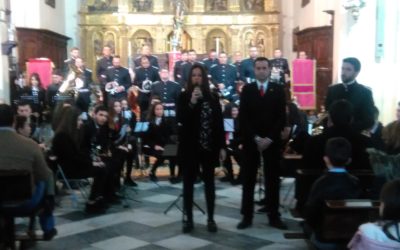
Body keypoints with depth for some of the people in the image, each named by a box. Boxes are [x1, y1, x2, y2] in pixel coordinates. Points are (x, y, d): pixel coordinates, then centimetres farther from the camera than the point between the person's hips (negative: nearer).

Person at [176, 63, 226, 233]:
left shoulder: (212, 97, 5)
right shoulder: (184, 97, 1)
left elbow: (219, 123, 6)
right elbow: (179, 120, -10)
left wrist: (221, 146, 3)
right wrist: (192, 103, -21)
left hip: (209, 147, 1)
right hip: (189, 147, -1)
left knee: (209, 182, 7)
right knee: (188, 182, 3)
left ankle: (210, 219, 14)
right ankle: (189, 219, 11)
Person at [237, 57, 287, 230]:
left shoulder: (278, 90, 3)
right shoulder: (247, 89, 3)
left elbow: (282, 117, -2)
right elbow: (243, 117, -3)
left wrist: (269, 138, -12)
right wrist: (255, 138, -12)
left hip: (272, 141, 0)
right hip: (250, 141, 0)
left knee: (272, 180, 5)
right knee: (248, 180, 3)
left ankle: (274, 216, 13)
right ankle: (247, 216, 10)